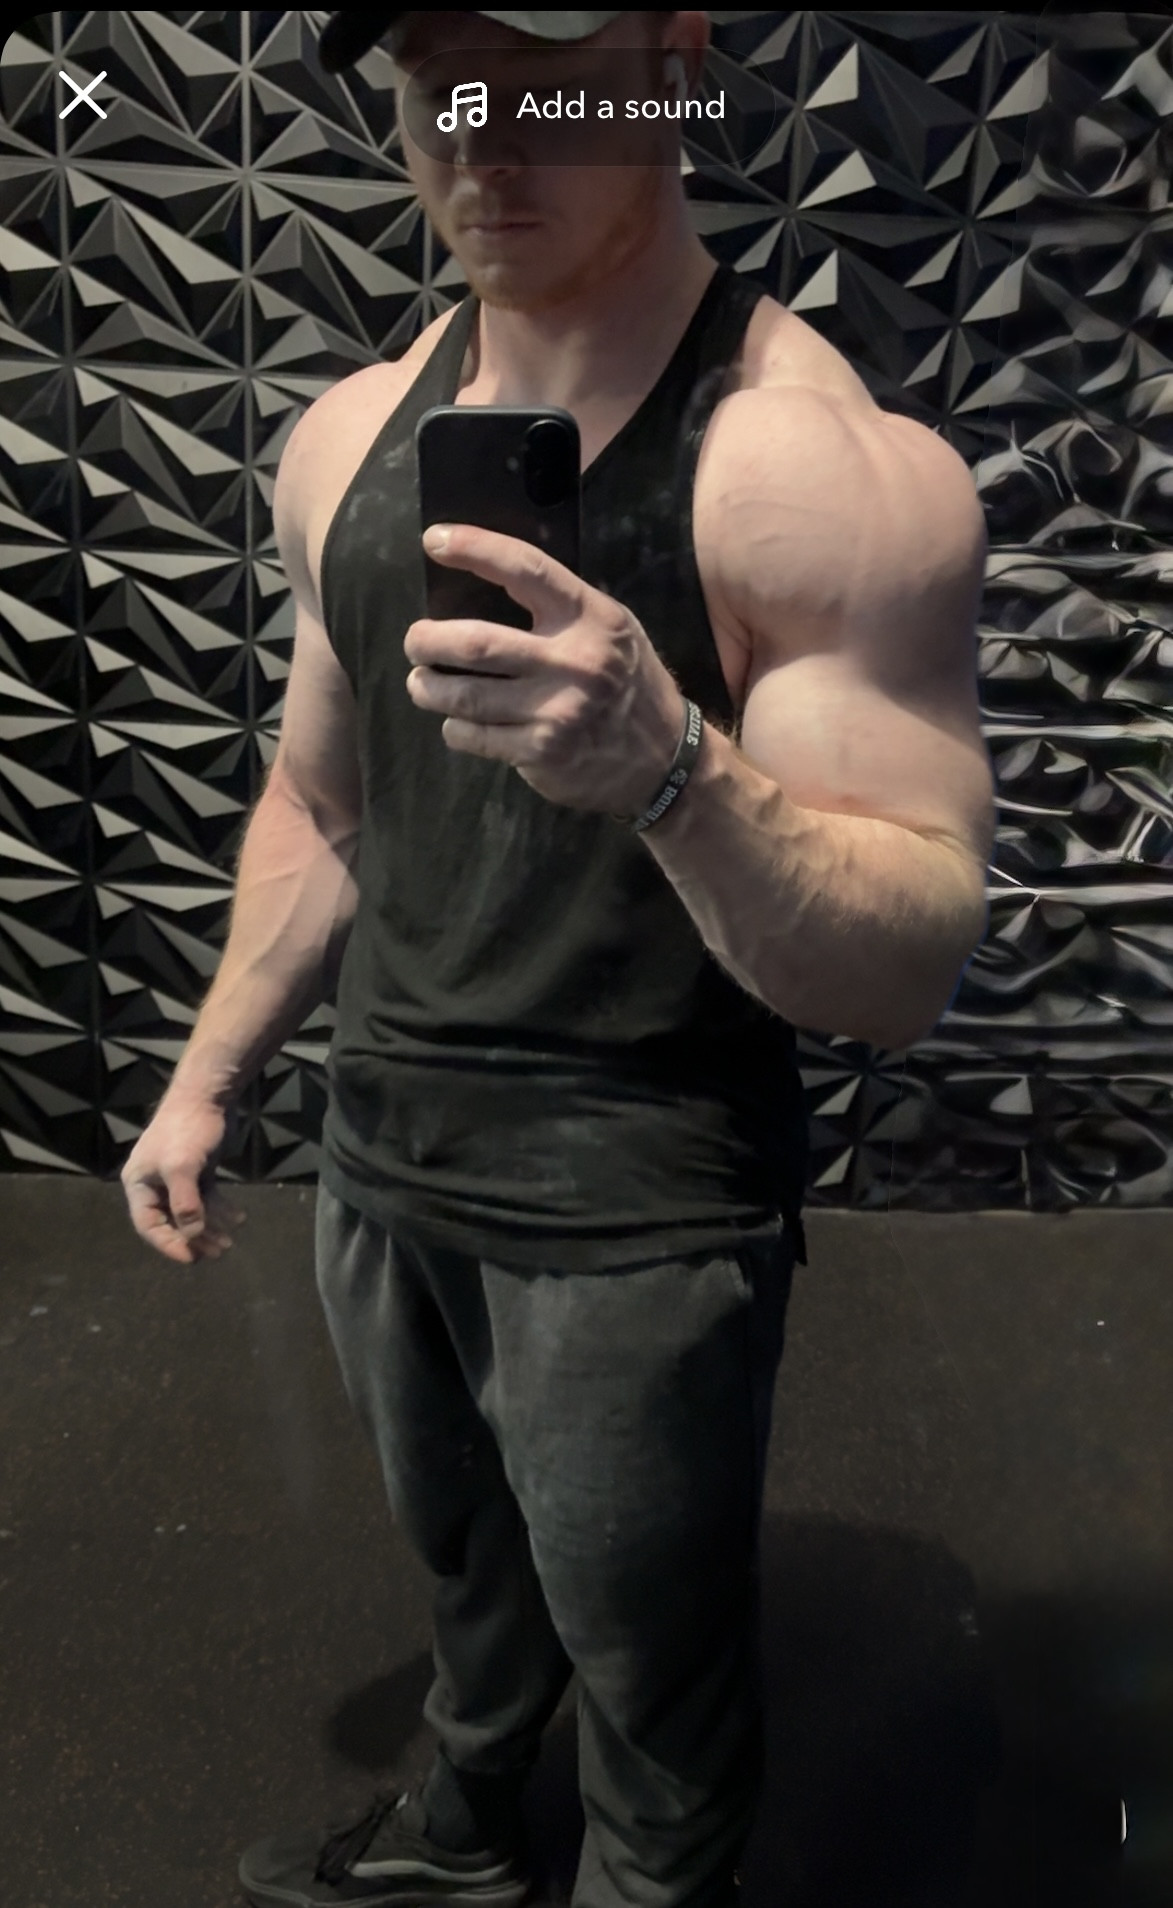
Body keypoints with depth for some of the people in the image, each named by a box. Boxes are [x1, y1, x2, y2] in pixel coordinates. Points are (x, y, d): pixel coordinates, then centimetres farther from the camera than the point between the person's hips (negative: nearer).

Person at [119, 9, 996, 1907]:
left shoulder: (821, 463, -19)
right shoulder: (354, 434, 1)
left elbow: (910, 968, -22)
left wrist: (667, 765, -39)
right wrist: (206, 1080, 15)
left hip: (640, 1227, -5)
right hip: (385, 1161, 6)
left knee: (654, 1665, 16)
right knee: (464, 1558, 28)